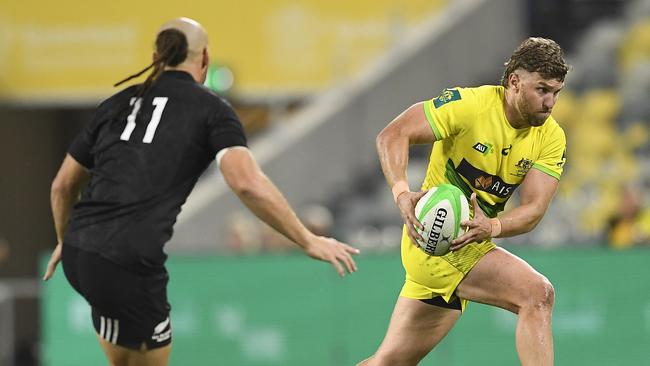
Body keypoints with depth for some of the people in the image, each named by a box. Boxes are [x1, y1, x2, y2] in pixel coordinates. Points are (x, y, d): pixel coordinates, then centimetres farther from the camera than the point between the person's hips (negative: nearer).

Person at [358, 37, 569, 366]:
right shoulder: (470, 104, -16)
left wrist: (491, 227, -30)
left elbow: (534, 209, -9)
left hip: (472, 239, 7)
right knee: (537, 293, -23)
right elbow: (392, 135, -17)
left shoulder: (551, 138, -1)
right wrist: (402, 193, -34)